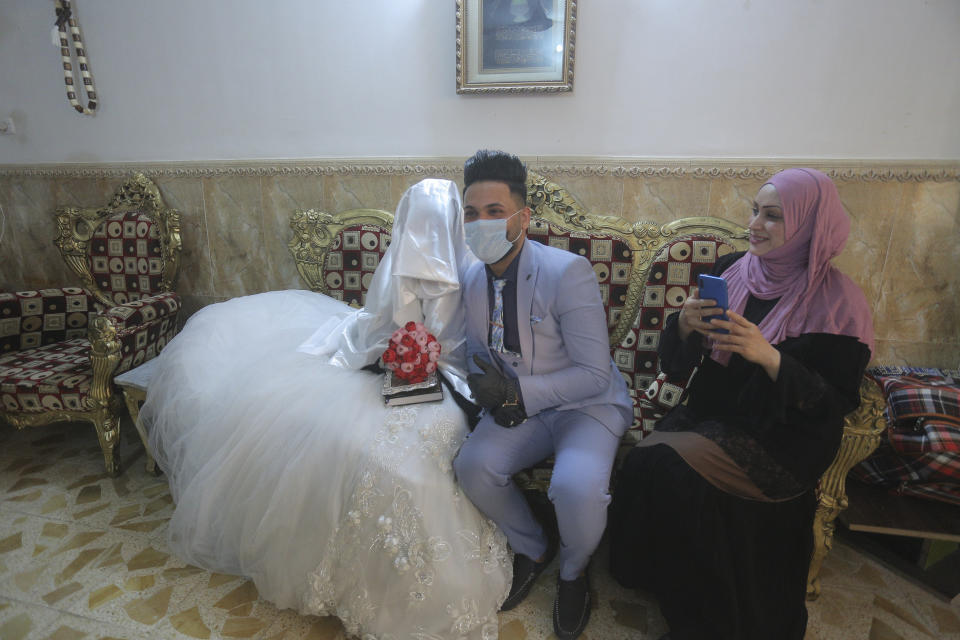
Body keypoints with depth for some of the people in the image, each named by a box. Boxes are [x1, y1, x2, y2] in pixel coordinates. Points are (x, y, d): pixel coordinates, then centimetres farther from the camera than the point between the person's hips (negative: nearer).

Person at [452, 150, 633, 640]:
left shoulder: (568, 272, -20)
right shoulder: (473, 278, 0)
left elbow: (595, 375, -20)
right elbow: (478, 353, 12)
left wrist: (519, 392, -28)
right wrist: (488, 390, -11)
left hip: (587, 404, -4)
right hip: (517, 408, 5)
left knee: (576, 487, -31)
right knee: (472, 466, -20)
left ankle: (574, 571, 10)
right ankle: (532, 549, 14)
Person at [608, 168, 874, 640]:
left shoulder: (836, 303, -8)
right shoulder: (731, 270, 4)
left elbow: (836, 403, -10)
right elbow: (678, 362, 7)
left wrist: (769, 357, -25)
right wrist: (684, 324, -15)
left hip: (779, 438, -4)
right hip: (709, 415, 5)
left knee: (677, 470, -25)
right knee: (643, 462, -21)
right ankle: (657, 584, 6)